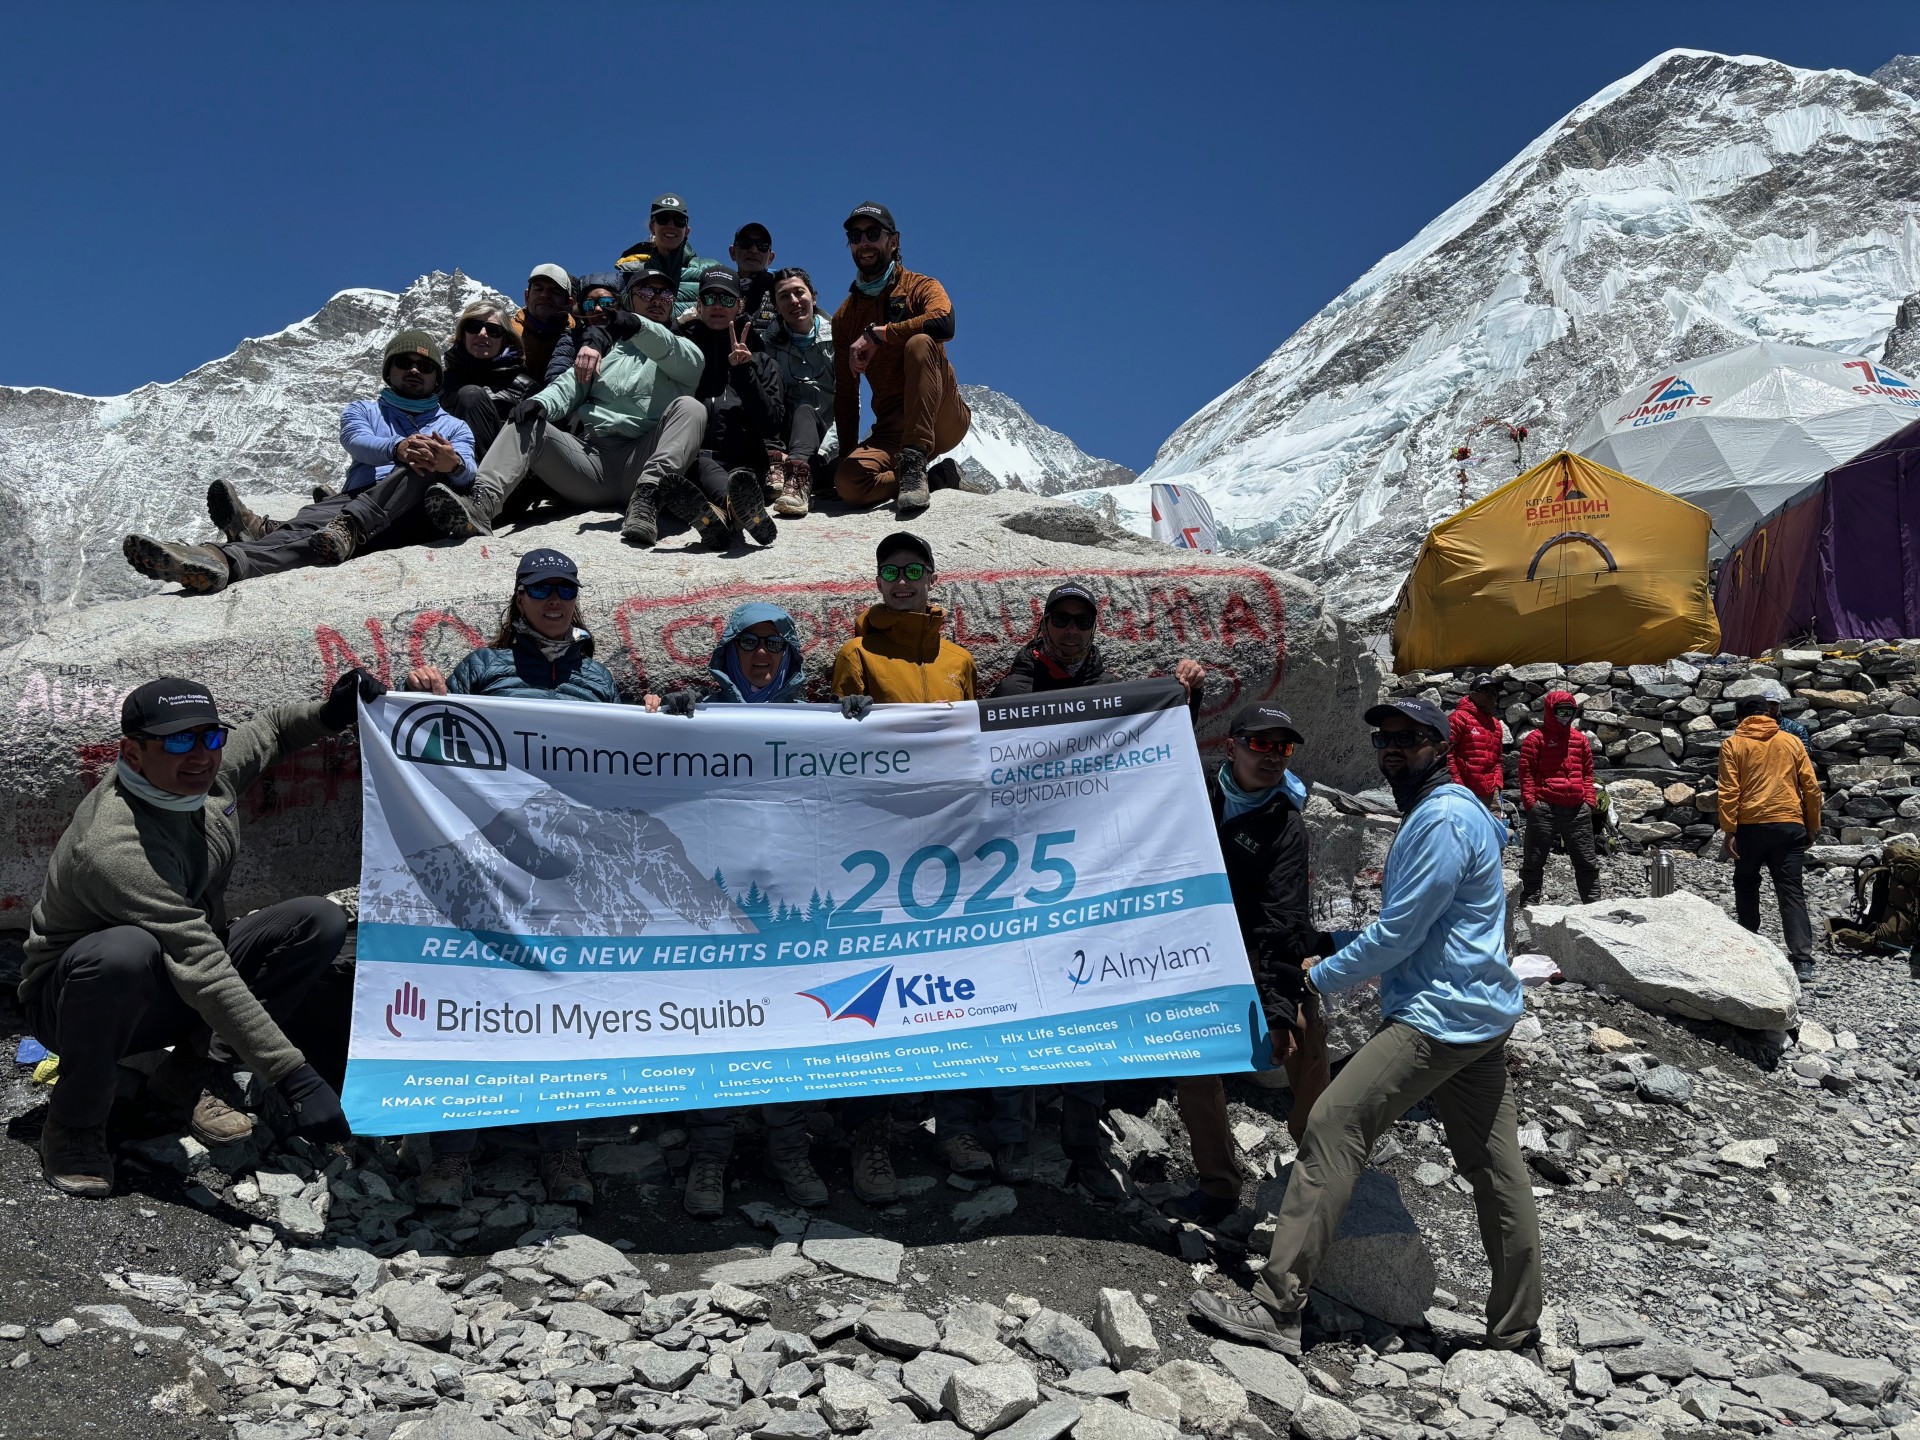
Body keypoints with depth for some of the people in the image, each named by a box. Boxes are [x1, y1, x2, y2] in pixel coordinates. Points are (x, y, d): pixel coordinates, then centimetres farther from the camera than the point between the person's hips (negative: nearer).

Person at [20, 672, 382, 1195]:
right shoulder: (116, 847, -34)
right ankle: (74, 1122, -15)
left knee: (320, 920, -12)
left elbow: (267, 729, 14)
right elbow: (206, 976, -40)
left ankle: (195, 1071, -5)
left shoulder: (209, 771, -9)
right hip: (75, 1001, -7)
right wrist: (295, 1079, -43)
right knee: (125, 951, -42)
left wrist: (329, 715, -9)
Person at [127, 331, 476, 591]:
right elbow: (358, 442, 5)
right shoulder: (362, 411, 32)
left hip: (414, 515, -1)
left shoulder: (454, 428, 29)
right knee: (307, 525, -34)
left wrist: (454, 464, -24)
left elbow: (467, 474, 5)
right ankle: (224, 560, -66)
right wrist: (397, 448, -21)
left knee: (428, 464, -34)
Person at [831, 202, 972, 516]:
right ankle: (938, 477, -7)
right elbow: (845, 393, 15)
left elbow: (943, 323, -21)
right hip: (891, 428, 3)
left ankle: (914, 462, -34)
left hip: (943, 420, -3)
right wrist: (847, 455, 6)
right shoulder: (844, 316, 17)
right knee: (848, 483, -28)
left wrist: (876, 334, -18)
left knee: (920, 344, -31)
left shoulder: (920, 287, 5)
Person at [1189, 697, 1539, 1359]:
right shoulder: (1454, 811, 19)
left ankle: (1275, 1309, -14)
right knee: (1493, 1165, 14)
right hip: (1479, 1013, 11)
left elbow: (1398, 933, -17)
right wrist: (1340, 952, 17)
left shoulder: (1442, 820, -15)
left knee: (1331, 1126, -13)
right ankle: (1516, 1329, 23)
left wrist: (1317, 978, -8)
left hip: (1436, 1016, -11)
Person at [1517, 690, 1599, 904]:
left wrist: (1589, 799, 8)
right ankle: (1528, 903, 8)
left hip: (1577, 808, 4)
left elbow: (1587, 772, 19)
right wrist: (1530, 802, -10)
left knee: (1586, 860, 9)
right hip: (1544, 809, -4)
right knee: (1534, 860, 2)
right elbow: (1526, 772, -3)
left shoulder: (1580, 739, 16)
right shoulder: (1536, 738, 1)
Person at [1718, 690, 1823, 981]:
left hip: (1750, 826, -1)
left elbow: (1728, 791, -7)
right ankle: (1803, 960, -11)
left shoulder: (1733, 744, 2)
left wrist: (1729, 831, -6)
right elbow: (1811, 786, 7)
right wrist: (1812, 827, 15)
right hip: (1789, 825, 1)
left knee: (1746, 886, 18)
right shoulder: (1791, 742, 8)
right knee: (1791, 891, -1)